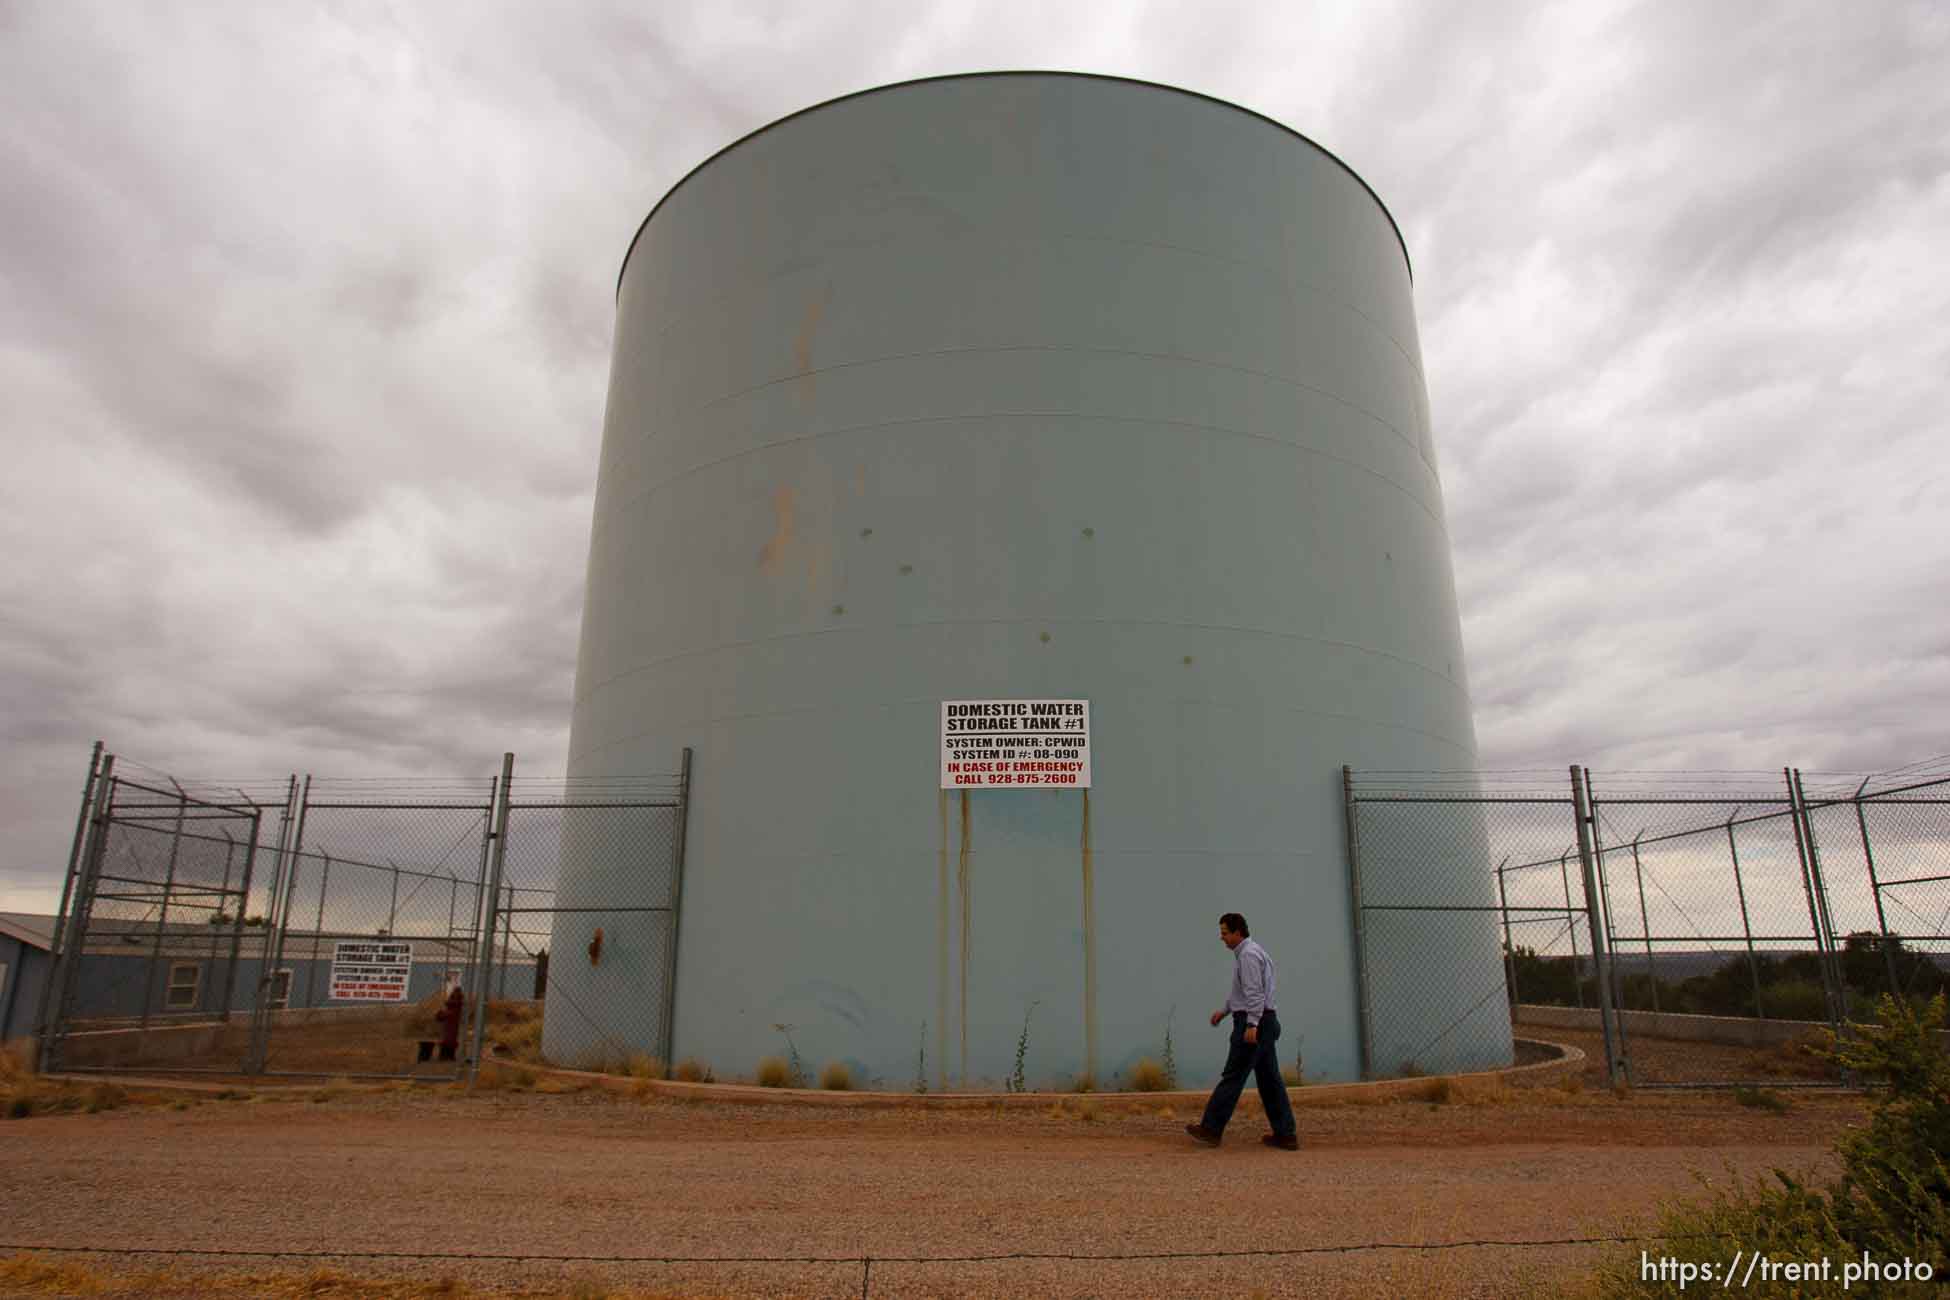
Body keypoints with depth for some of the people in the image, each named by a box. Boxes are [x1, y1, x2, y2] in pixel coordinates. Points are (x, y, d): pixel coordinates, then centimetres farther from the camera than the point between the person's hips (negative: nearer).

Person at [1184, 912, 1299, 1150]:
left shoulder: (1248, 954, -14)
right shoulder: (1248, 953, 19)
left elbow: (1255, 992, -21)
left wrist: (1251, 1025, -25)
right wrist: (1224, 1010, 28)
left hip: (1254, 1023, -10)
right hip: (1263, 1022, 10)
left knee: (1233, 1076, -5)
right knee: (1269, 1079, 9)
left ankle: (1211, 1129, 0)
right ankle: (1286, 1135, 9)